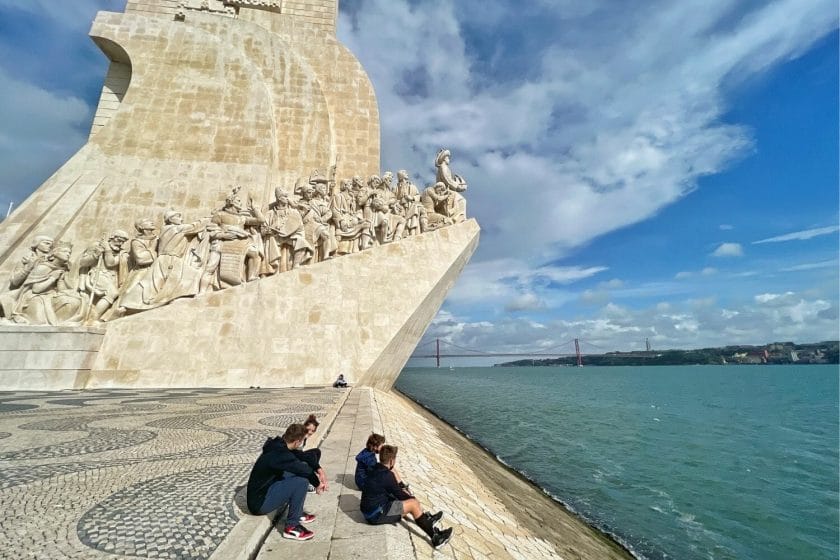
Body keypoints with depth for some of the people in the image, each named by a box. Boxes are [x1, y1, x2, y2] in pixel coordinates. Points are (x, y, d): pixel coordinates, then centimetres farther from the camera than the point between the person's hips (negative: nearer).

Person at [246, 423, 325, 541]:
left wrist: (315, 475, 1)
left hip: (265, 490, 9)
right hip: (260, 502, -9)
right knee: (301, 481, -23)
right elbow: (304, 469, -22)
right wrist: (317, 483, -3)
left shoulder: (277, 446, 0)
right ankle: (291, 527, -9)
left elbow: (302, 458, 9)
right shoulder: (280, 454, -28)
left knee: (301, 473, 7)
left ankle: (297, 514, 16)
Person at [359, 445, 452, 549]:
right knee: (413, 504, -11)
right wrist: (412, 498, 7)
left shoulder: (376, 470, 4)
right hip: (375, 514, -9)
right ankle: (435, 538, -8)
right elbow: (399, 494, -11)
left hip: (371, 508, 9)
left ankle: (427, 519, 25)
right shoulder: (387, 475, -23)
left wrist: (404, 494, 13)